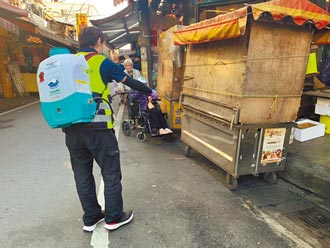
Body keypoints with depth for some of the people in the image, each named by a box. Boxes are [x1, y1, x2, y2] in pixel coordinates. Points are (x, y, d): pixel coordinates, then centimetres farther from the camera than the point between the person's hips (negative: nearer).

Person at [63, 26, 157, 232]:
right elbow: (130, 81, 5)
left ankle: (90, 218, 29)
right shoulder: (102, 62, -1)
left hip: (71, 126, 6)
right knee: (111, 172, 8)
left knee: (82, 173, 15)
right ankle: (114, 217, 21)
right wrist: (151, 92, 20)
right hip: (97, 126, -6)